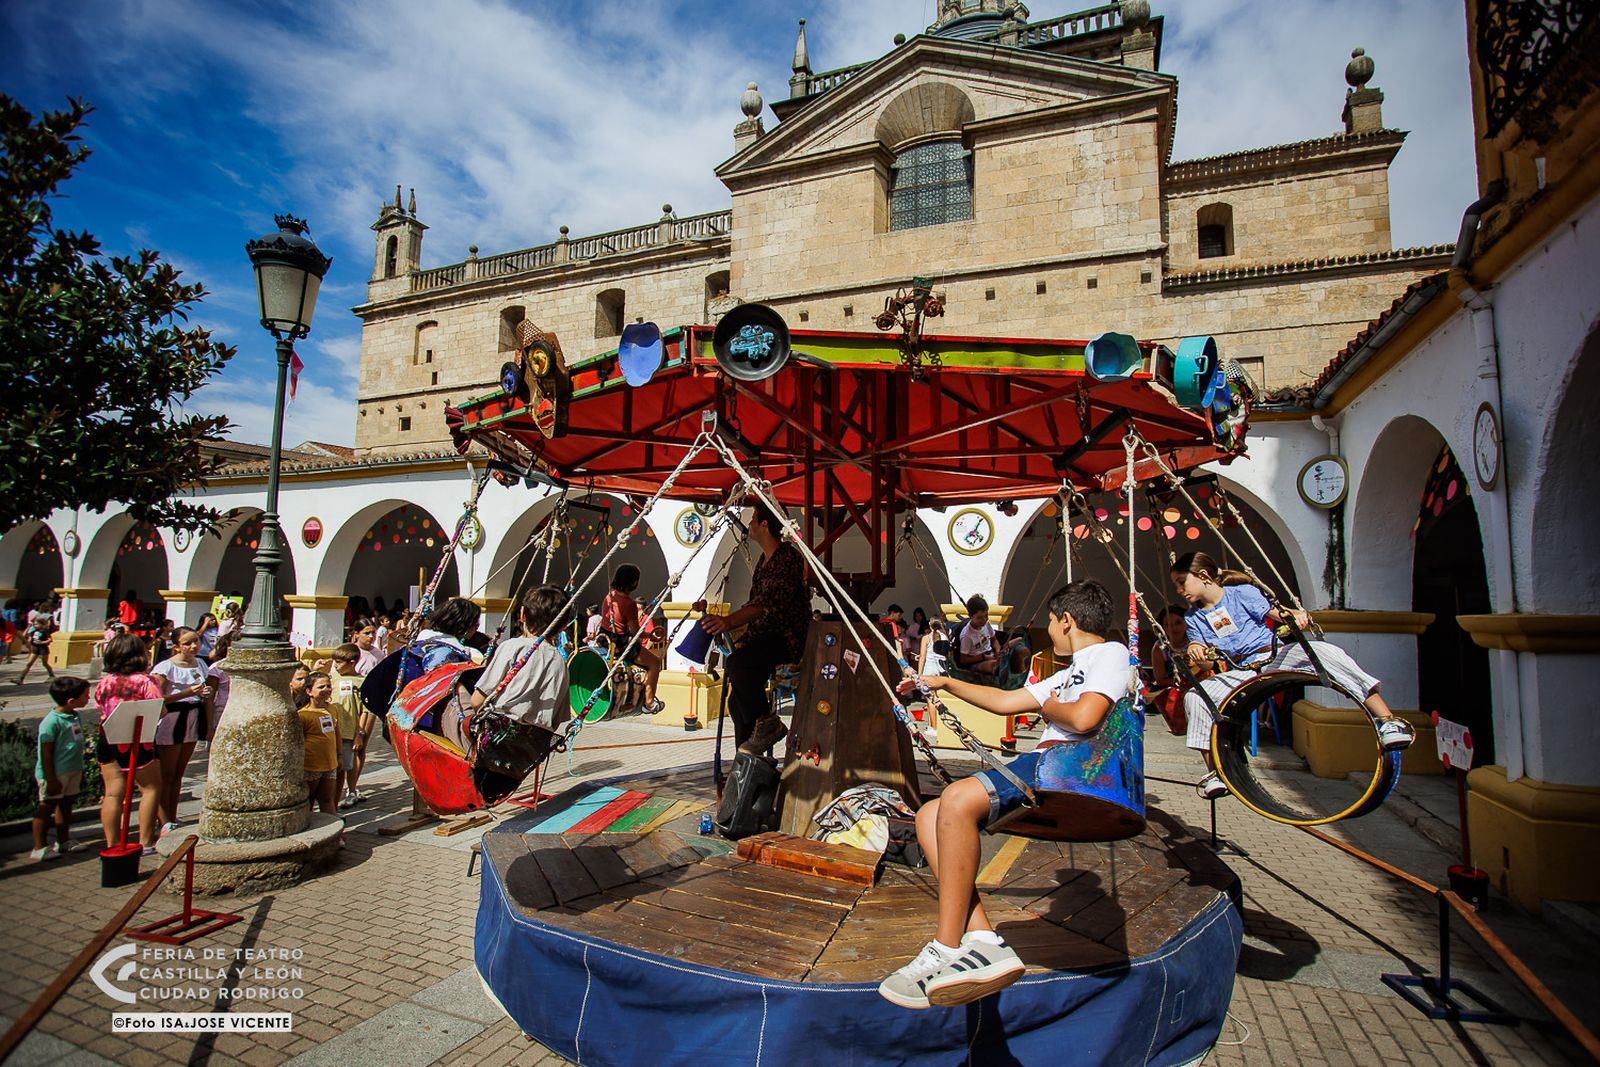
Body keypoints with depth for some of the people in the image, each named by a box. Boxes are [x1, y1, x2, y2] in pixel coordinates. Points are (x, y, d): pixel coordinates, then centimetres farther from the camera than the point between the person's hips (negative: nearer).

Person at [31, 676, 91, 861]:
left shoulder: (76, 717, 6)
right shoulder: (52, 722, -20)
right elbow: (46, 753, -18)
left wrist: (80, 772, 19)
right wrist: (50, 779, -18)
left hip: (73, 771, 8)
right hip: (55, 774, -8)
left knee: (66, 805, 17)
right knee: (46, 808, 3)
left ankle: (63, 841, 29)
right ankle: (39, 847, 13)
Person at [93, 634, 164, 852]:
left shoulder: (104, 682, 4)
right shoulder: (146, 681, -14)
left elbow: (101, 711, 12)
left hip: (107, 742, 6)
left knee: (113, 793, 10)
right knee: (151, 788, 8)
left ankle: (111, 845, 15)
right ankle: (146, 842, 10)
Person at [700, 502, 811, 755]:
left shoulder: (788, 558, -16)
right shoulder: (765, 559, 16)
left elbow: (768, 602, -30)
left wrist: (730, 621, -42)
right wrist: (745, 639, 10)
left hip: (788, 639, -10)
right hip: (766, 638, 10)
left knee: (738, 662, -33)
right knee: (737, 701, 7)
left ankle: (767, 723, -16)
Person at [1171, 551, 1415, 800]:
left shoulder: (1241, 592, 1)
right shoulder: (1193, 618, 8)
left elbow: (1275, 612, -10)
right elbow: (1207, 663, 2)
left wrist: (1297, 616, -32)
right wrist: (1196, 652, -21)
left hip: (1274, 657, -2)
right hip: (1240, 673, 2)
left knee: (1322, 650, -31)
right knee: (1194, 697, -23)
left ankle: (1386, 719, -29)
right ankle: (1214, 772, -16)